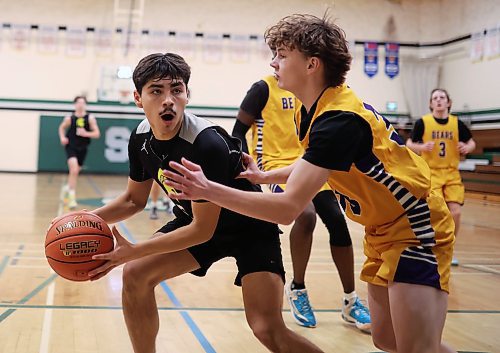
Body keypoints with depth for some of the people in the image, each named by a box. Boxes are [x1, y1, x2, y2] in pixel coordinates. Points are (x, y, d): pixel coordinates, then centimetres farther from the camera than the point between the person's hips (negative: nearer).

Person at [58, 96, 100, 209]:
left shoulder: (90, 118, -7)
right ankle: (72, 197, -15)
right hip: (71, 146, -3)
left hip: (82, 148, 3)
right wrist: (62, 137, -5)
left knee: (75, 172, 17)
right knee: (74, 170, -21)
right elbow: (61, 128, 12)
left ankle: (68, 188, 46)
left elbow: (97, 134, -7)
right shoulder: (69, 118, -7)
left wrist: (86, 133, -23)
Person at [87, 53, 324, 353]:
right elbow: (134, 200, 6)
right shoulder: (141, 138, -10)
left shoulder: (208, 144, -33)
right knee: (136, 274, -8)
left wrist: (133, 251, -26)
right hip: (195, 219, 7)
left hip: (249, 227, -7)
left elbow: (203, 230, -26)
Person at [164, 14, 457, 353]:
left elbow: (288, 208, -34)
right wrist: (265, 176, 9)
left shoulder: (340, 119, -29)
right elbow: (315, 165, 22)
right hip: (384, 228, 10)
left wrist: (209, 190, -31)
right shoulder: (308, 112, 0)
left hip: (415, 226, -9)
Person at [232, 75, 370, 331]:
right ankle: (296, 289, -6)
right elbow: (239, 131, -5)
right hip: (277, 163, -6)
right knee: (306, 214, -29)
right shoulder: (264, 88, -6)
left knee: (337, 221, -2)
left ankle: (350, 302, 10)